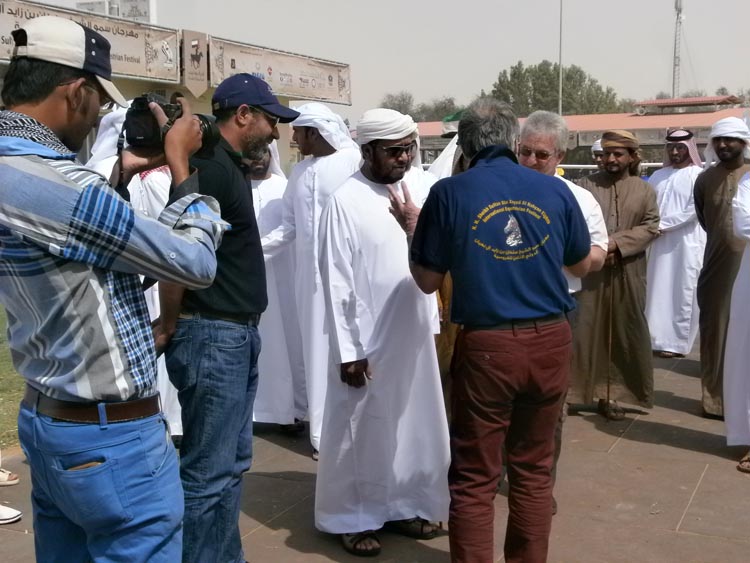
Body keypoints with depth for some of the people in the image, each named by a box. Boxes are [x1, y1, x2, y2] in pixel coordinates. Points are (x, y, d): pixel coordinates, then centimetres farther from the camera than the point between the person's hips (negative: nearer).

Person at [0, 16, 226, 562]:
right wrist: (181, 163, -5)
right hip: (112, 436, -10)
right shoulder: (46, 181, -25)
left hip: (46, 420, 10)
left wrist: (121, 172, 15)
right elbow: (195, 262, -19)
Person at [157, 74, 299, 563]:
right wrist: (170, 328, -9)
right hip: (213, 337, -10)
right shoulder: (208, 167, -15)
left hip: (238, 335, 10)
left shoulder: (230, 167, 15)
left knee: (233, 464, 17)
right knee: (208, 473, -1)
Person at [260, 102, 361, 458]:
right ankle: (323, 430, 18)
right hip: (310, 272, 6)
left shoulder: (354, 162, -6)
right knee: (317, 347, 8)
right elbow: (290, 226, 15)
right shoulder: (300, 171, 14)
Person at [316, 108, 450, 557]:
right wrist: (348, 350, -14)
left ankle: (403, 506, 32)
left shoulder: (415, 193, 6)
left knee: (414, 426, 15)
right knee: (363, 430, 7)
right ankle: (353, 517, 23)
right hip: (368, 340, -6)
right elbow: (337, 282, -13)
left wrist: (433, 321, 10)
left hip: (414, 336, 6)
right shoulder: (346, 201, -12)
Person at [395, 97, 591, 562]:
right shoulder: (555, 190, 1)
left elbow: (428, 281, 1)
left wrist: (411, 227, 15)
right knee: (534, 468, 18)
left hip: (486, 346, -3)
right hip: (550, 341, 3)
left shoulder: (449, 193, -5)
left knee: (475, 477, 8)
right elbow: (582, 266, 15)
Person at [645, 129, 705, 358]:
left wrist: (663, 224, -15)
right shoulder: (658, 176, 13)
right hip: (661, 243, 5)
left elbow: (695, 210, -13)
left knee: (683, 292, -1)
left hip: (687, 242, -5)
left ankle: (677, 342, 5)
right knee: (659, 290, 5)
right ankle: (658, 338, 11)